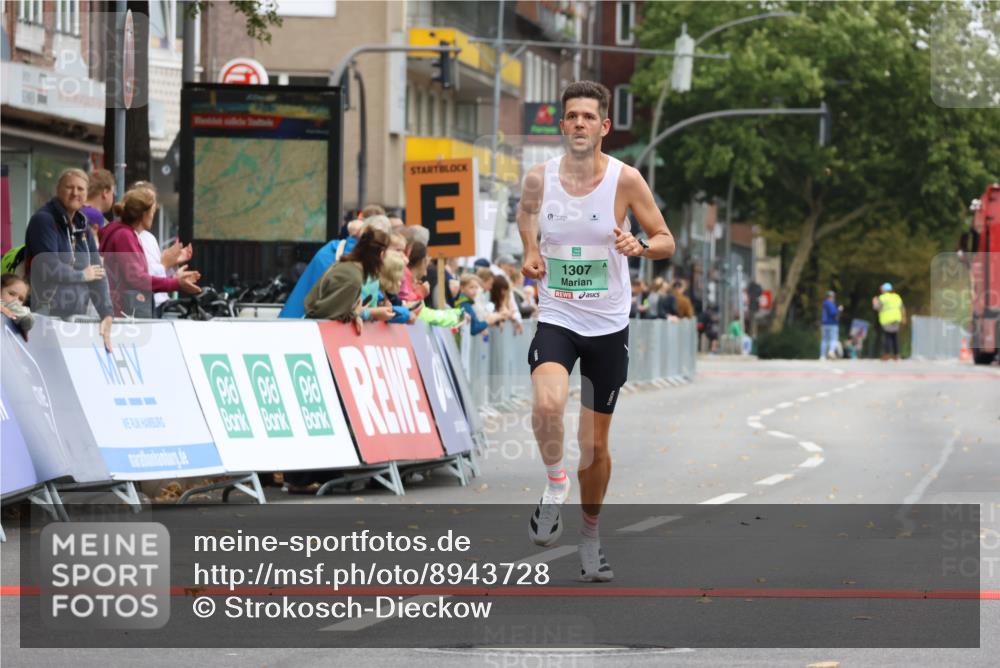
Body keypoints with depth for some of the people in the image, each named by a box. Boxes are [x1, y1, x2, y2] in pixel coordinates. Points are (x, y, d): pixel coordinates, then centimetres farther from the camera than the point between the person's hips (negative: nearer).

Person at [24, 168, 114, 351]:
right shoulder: (43, 220, -7)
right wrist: (83, 275, -2)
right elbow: (50, 269, -18)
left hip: (77, 316, 7)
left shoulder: (83, 227, 16)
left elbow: (97, 271, 8)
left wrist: (106, 314, -4)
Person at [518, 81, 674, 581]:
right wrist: (530, 253, 3)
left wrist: (639, 246, -23)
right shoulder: (540, 178, -4)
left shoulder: (625, 179, -9)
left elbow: (666, 241, -1)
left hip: (608, 325, 0)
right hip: (556, 318, 0)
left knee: (595, 441, 8)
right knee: (548, 404, -30)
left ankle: (590, 531, 31)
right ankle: (555, 484, -2)